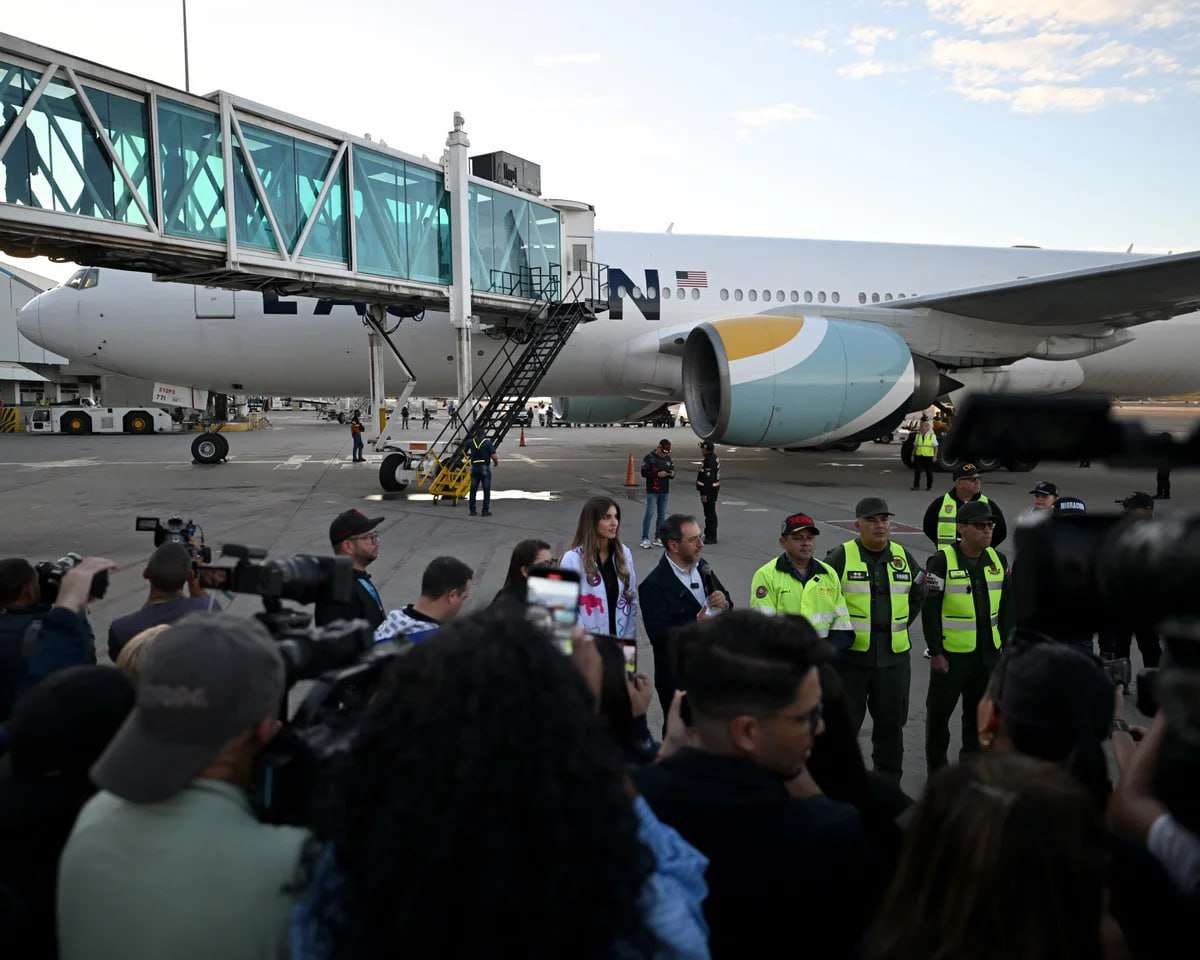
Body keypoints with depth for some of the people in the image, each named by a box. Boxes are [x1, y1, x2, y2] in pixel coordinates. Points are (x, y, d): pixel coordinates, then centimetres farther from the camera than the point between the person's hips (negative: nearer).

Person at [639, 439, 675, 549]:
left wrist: (672, 474, -7)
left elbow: (672, 470, 17)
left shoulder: (668, 458, 11)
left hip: (665, 491, 6)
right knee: (649, 513, -10)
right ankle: (645, 539, -6)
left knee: (662, 515, 8)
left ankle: (658, 538, 16)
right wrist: (657, 474, -21)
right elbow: (644, 473, -11)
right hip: (652, 491, -6)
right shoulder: (649, 457, -6)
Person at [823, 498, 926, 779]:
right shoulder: (841, 557, -8)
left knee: (892, 722, 14)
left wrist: (899, 626, 16)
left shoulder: (903, 557, 6)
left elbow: (918, 594, 23)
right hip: (850, 656, -4)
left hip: (894, 656, 4)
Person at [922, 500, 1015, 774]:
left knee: (980, 711, 16)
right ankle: (936, 768, 21)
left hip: (988, 653, 5)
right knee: (939, 711, 5)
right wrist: (935, 653, -13)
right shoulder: (942, 561, -12)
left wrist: (1008, 646, 8)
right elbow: (930, 610, -12)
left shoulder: (999, 560, 4)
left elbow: (1007, 607, 12)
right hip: (951, 653, -5)